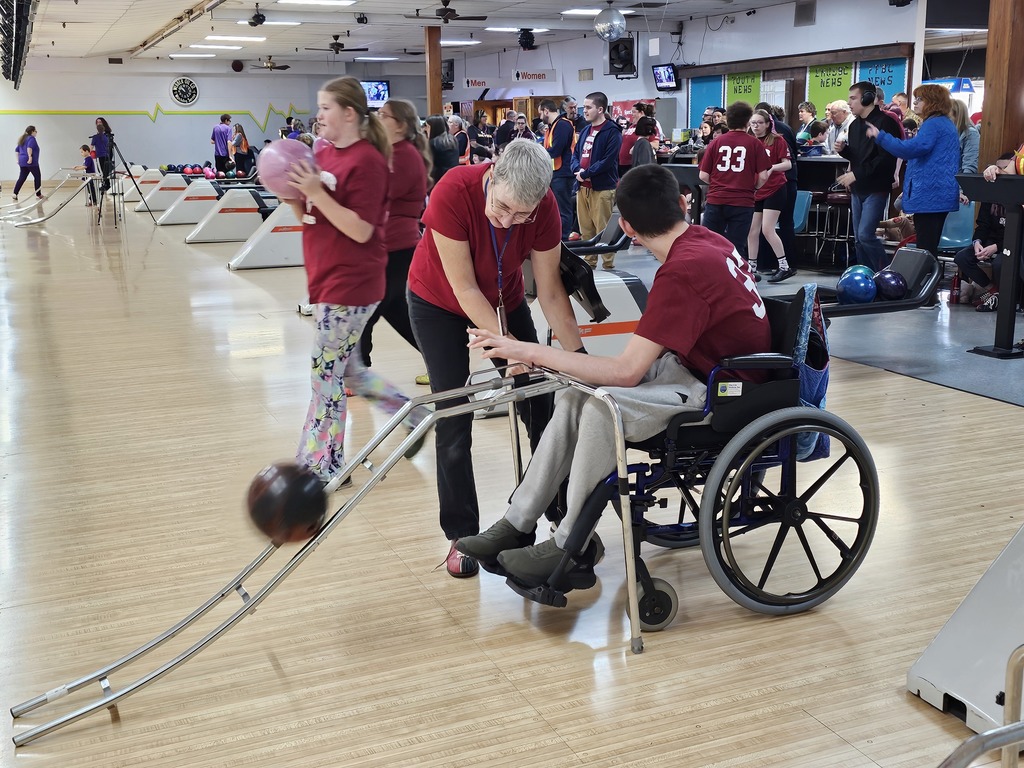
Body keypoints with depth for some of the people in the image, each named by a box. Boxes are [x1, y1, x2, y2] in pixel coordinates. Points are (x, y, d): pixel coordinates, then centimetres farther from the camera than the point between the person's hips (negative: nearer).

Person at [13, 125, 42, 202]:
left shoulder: (23, 139, 21)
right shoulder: (31, 138, -6)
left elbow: (16, 150, 22)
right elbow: (29, 147, -23)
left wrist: (18, 159, 21)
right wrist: (30, 157, -27)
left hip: (22, 162, 8)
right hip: (31, 162, -8)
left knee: (21, 178, 6)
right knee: (37, 177, 4)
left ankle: (15, 194, -5)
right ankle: (39, 195, 7)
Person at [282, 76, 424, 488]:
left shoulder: (367, 161, -15)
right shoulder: (324, 154, 10)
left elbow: (361, 230, -21)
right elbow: (309, 216, 14)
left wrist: (316, 192, -24)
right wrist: (293, 193, -5)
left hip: (351, 284, -9)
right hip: (327, 279, 9)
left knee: (326, 375, -2)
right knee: (347, 370, 18)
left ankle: (320, 468, 11)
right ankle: (413, 414, 33)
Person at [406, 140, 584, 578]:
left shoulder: (544, 207, -26)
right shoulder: (453, 193, -36)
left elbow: (550, 293, -17)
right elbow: (464, 289, -30)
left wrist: (579, 355, -22)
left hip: (504, 300, 3)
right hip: (439, 304, -3)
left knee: (541, 410, 1)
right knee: (454, 422, -5)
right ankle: (462, 535, 7)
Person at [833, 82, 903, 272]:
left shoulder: (885, 122, -11)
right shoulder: (855, 124, 16)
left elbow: (886, 158, -20)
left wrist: (856, 174, -20)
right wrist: (842, 149, 3)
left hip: (876, 189, -8)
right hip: (857, 189, 8)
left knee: (866, 235, -15)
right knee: (859, 239, 8)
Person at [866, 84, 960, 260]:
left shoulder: (933, 124, -13)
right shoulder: (947, 124, 21)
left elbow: (912, 148, -25)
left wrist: (880, 137, -19)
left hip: (929, 197, -11)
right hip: (941, 197, 11)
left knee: (926, 248, -10)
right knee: (931, 247, 14)